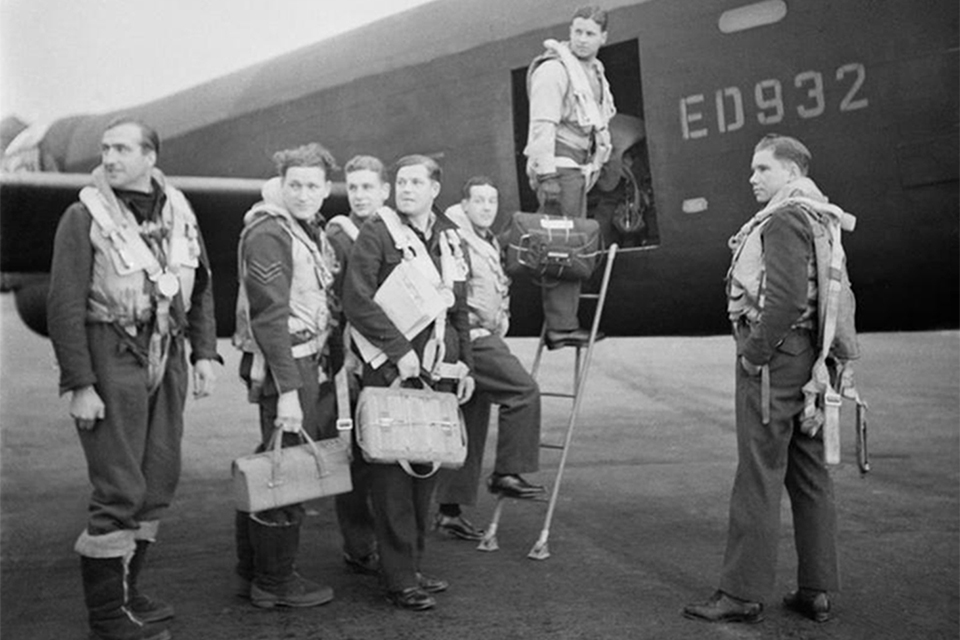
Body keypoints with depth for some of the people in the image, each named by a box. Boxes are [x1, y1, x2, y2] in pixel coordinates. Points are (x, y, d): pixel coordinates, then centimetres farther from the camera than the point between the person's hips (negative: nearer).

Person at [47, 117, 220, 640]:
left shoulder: (178, 213, 8)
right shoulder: (84, 217, -7)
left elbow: (200, 289, 16)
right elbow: (64, 307, -11)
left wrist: (204, 353, 7)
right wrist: (79, 385, -16)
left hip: (166, 357, 6)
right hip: (110, 358, -6)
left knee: (159, 481, 10)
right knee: (119, 488, -7)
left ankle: (126, 591, 25)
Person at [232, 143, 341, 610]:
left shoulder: (311, 231, 17)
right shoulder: (267, 233, -14)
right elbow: (270, 316, -20)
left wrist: (330, 364, 16)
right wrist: (287, 390, -24)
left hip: (312, 364, 9)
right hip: (284, 366, -9)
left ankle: (252, 571, 26)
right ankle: (274, 581, 10)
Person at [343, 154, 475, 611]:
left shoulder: (448, 238, 16)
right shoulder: (377, 232, -5)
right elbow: (356, 300, -13)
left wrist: (465, 364, 17)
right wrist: (400, 349, -17)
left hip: (438, 372, 7)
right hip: (392, 372, -6)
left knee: (426, 469, 11)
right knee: (393, 474, -3)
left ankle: (413, 563, 24)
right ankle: (399, 579, 5)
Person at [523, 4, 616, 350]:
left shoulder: (594, 73, 19)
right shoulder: (554, 68, -10)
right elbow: (542, 123, -17)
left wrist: (593, 166, 21)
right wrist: (546, 174, -23)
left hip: (579, 168, 10)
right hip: (558, 166, -10)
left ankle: (566, 321, 17)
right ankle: (560, 327, -10)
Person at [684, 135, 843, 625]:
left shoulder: (784, 220, -13)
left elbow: (786, 298, -24)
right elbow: (826, 294, 20)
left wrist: (754, 351, -15)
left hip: (773, 357, -10)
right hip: (805, 360, 10)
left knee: (758, 478, -5)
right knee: (809, 477, 11)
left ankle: (743, 594, 1)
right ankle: (816, 590, 19)